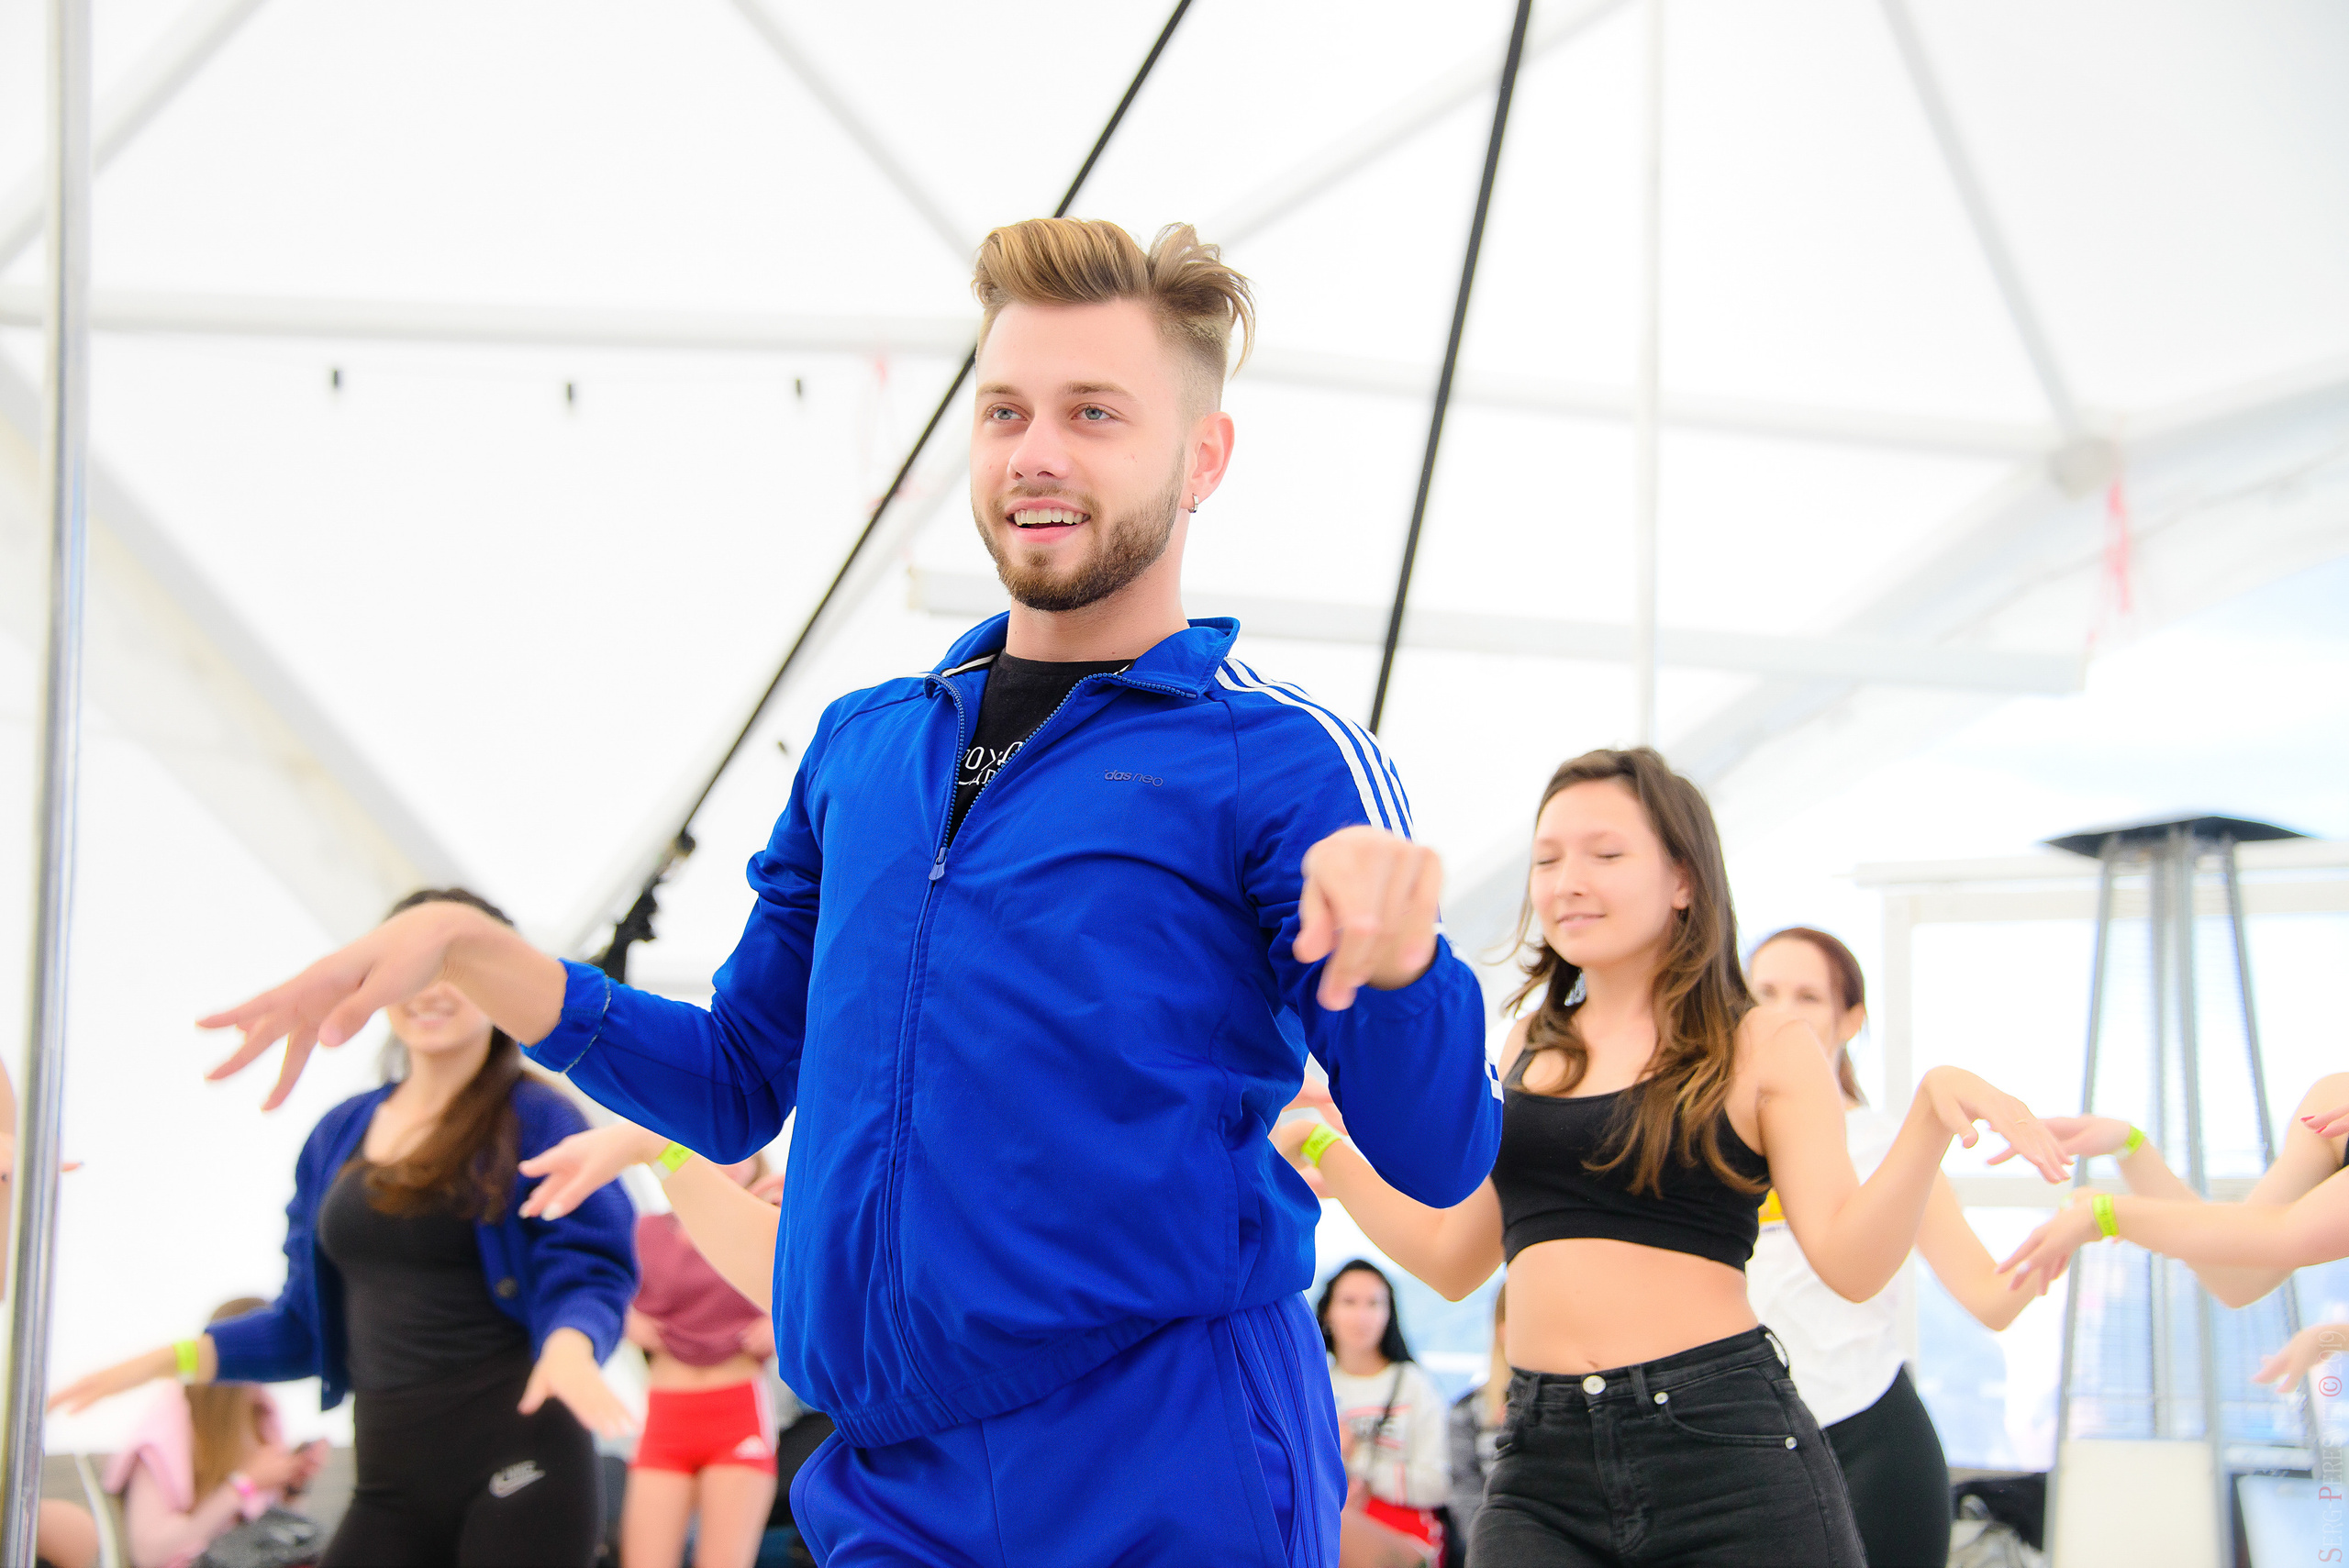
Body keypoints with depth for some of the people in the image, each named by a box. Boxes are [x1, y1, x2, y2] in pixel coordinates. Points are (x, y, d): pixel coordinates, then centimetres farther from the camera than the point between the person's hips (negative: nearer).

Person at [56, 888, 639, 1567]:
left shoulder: (539, 1122, -2)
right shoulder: (342, 1134, 16)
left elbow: (588, 1276, -10)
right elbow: (310, 1321, 21)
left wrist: (569, 1345, -32)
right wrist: (178, 1357, 9)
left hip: (517, 1470, -5)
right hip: (393, 1479, 5)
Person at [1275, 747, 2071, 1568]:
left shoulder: (1763, 1047, 3)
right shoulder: (1530, 1047, 16)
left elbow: (1851, 1262, -8)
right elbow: (1455, 1258, 22)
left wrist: (1935, 1107, -21)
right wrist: (1321, 1146, 21)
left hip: (1725, 1448, -3)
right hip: (1542, 1466, 3)